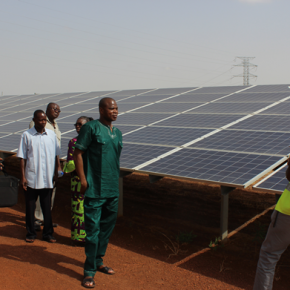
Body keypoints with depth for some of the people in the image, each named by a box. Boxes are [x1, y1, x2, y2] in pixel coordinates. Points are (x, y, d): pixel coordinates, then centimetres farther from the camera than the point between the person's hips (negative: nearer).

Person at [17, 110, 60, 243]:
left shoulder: (51, 134, 4)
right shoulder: (27, 135, -3)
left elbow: (55, 155, 11)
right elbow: (22, 157, -2)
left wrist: (56, 173, 11)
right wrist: (23, 176, -5)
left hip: (47, 179, 2)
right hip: (31, 178, -2)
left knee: (47, 207, 9)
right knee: (30, 207, 8)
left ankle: (48, 233, 20)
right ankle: (31, 233, 22)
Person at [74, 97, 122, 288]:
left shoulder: (117, 133, 14)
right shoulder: (91, 128, -8)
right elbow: (78, 153, -10)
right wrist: (83, 180, -15)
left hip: (113, 190, 7)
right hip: (95, 190, -7)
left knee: (107, 227, 15)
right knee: (93, 230, -2)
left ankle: (98, 262, 31)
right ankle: (89, 272, 9)